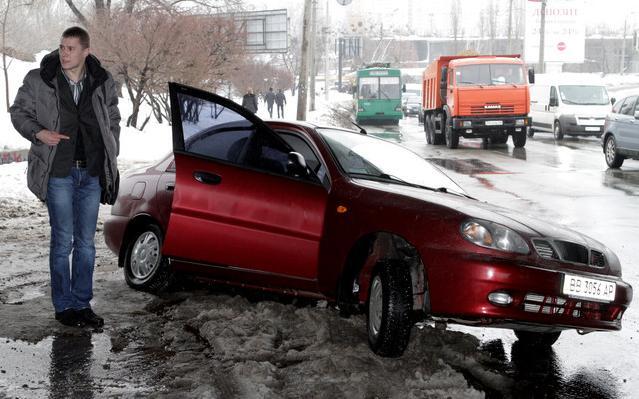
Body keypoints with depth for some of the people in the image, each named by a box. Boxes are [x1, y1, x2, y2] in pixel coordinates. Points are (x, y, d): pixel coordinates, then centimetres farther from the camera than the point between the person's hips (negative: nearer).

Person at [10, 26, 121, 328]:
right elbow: (18, 111, 6)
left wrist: (110, 160, 10)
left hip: (92, 173, 3)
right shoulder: (38, 80, -5)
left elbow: (113, 121, 16)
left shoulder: (103, 83, 3)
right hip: (58, 172, -3)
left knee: (86, 242, 9)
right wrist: (38, 133, -13)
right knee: (63, 241, -1)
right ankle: (64, 306, 10)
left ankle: (82, 303, 19)